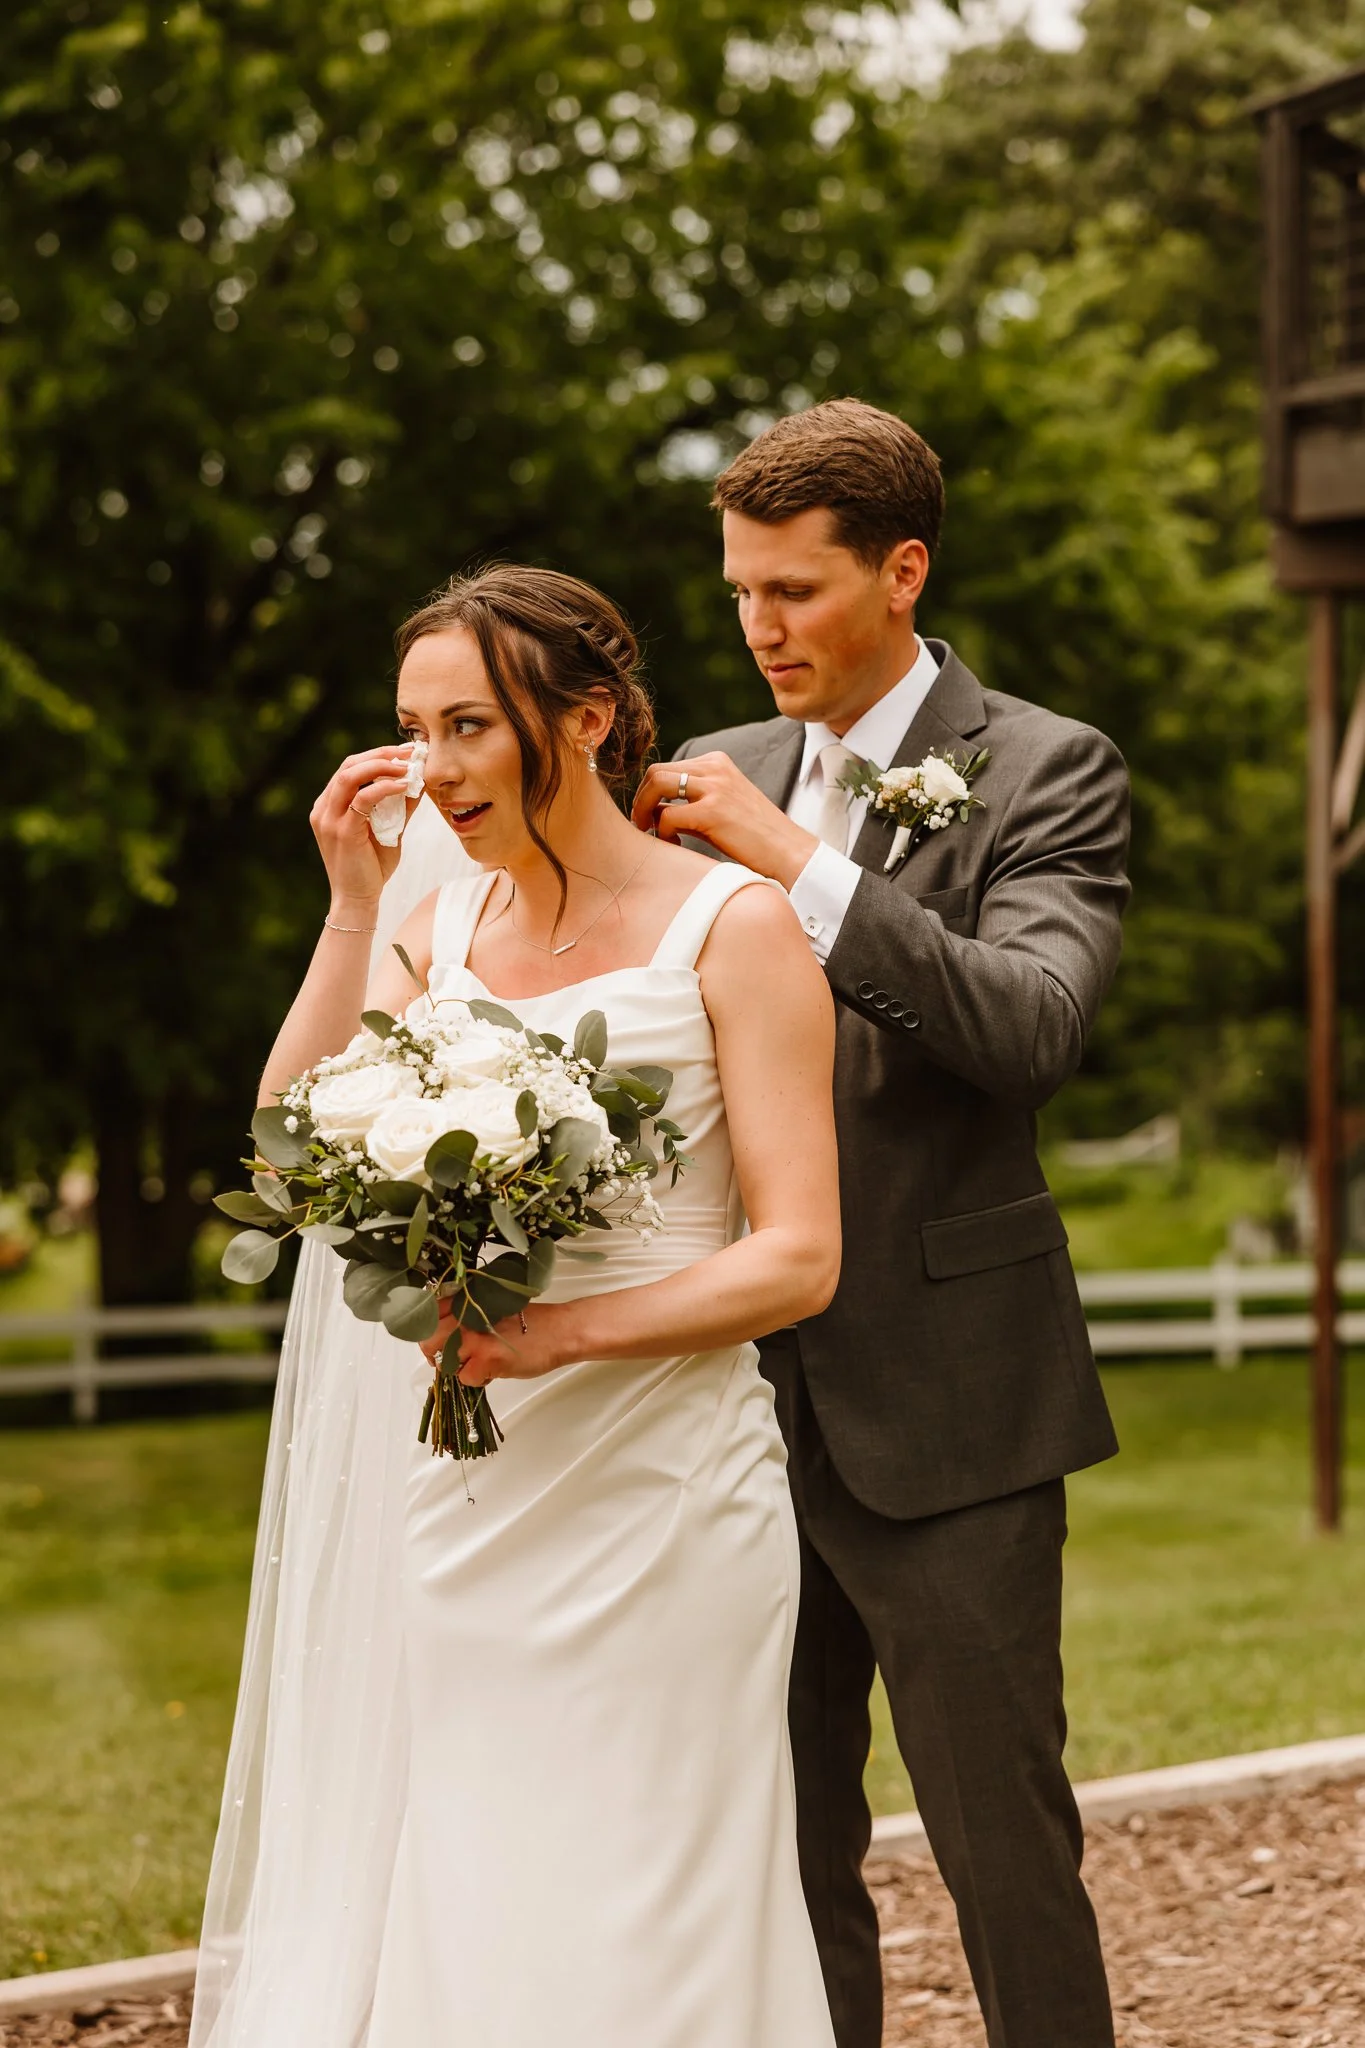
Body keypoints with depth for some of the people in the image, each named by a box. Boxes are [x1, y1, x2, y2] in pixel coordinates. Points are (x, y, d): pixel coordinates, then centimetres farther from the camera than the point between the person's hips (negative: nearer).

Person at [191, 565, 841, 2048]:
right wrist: (353, 907, -4)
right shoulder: (436, 921, 10)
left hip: (644, 1496, -5)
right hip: (449, 1495, 5)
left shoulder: (732, 928, -4)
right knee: (413, 1914, 7)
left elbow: (798, 1257, -9)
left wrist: (570, 1330, -22)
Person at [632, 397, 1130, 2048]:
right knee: (783, 1856, 12)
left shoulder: (1045, 775, -5)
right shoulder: (720, 782, 10)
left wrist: (799, 864, -25)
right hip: (754, 1399, 5)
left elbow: (1033, 1022, -21)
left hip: (943, 1413, -5)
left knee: (1003, 1841, 1)